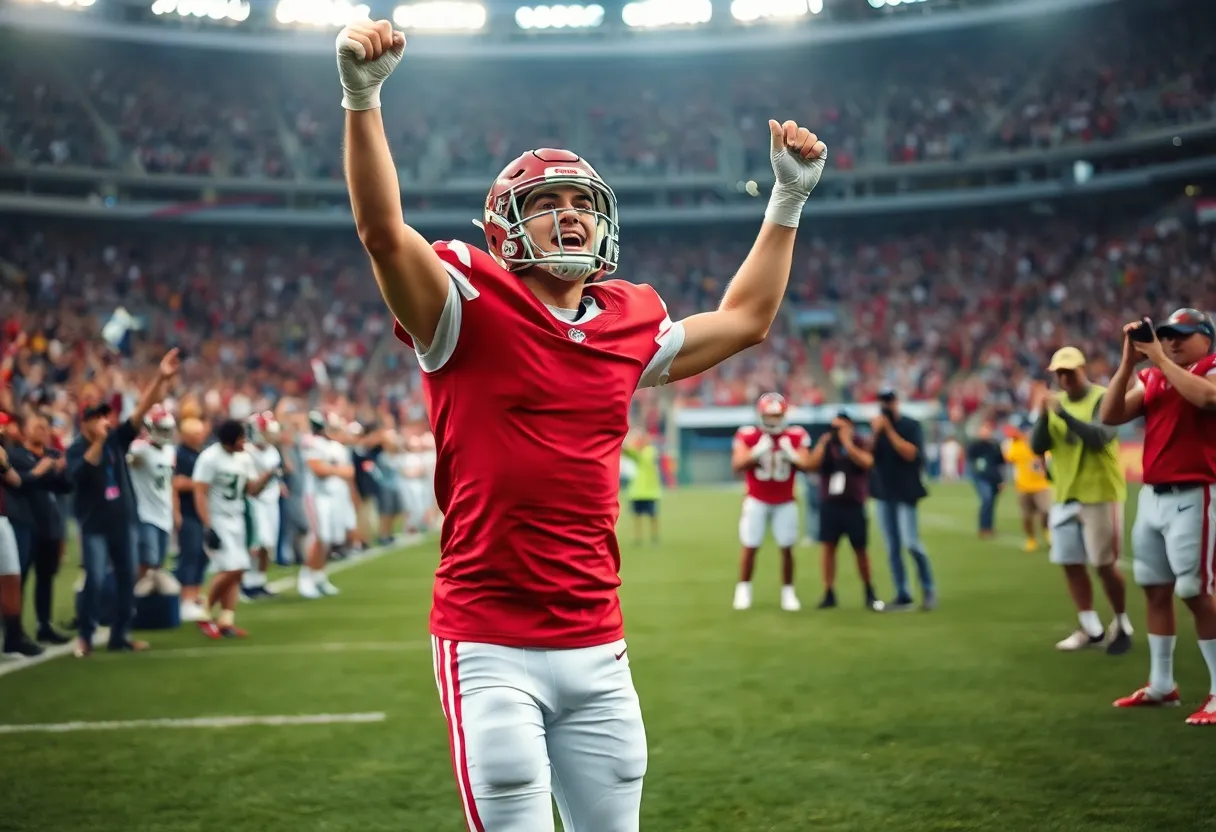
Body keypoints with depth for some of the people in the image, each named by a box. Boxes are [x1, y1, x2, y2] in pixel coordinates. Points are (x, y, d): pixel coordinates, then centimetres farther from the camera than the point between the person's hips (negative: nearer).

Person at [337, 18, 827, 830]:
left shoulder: (628, 326, 11)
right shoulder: (473, 311, -5)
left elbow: (743, 320, 26)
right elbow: (383, 230, -20)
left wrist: (789, 199, 27)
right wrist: (363, 98, -31)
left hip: (598, 648, 6)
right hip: (491, 648, -5)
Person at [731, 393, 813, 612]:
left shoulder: (795, 437, -3)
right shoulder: (748, 436, -7)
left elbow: (806, 464, -7)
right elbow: (737, 465, -14)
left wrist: (790, 453, -21)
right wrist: (758, 451, -24)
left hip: (785, 503, 1)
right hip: (757, 501, -1)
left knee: (787, 548, 1)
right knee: (750, 547, -1)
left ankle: (788, 592, 12)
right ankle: (743, 590, 12)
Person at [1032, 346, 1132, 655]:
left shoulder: (1103, 398, -10)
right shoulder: (1056, 403, 9)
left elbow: (1099, 438, -25)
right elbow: (1037, 447, 2)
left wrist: (1063, 413, -30)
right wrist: (1044, 414, -14)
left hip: (1100, 494, -6)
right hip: (1065, 496, 6)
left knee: (1105, 565, -2)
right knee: (1071, 564, 7)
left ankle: (1122, 626, 15)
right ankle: (1091, 629, 17)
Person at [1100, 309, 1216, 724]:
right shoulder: (1151, 378, 13)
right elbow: (1110, 415, 3)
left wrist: (1159, 358, -20)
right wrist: (1129, 360, -4)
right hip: (1152, 495, 7)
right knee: (1156, 590, 12)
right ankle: (1161, 685, 22)